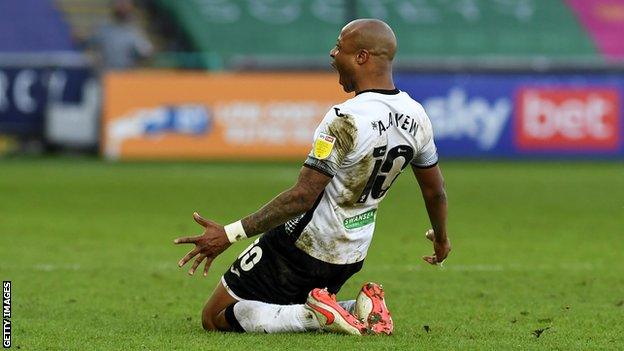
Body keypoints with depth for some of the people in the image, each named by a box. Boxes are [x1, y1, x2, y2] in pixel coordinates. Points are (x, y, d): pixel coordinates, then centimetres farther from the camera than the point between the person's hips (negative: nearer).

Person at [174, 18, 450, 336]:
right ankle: (362, 311, 4)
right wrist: (441, 238, 33)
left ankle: (318, 315, -12)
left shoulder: (346, 120, -25)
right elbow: (435, 191, 12)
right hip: (350, 256, 7)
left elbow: (303, 196, -27)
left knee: (215, 318, 3)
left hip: (303, 244, -7)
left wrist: (229, 234, -26)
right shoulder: (417, 117, -2)